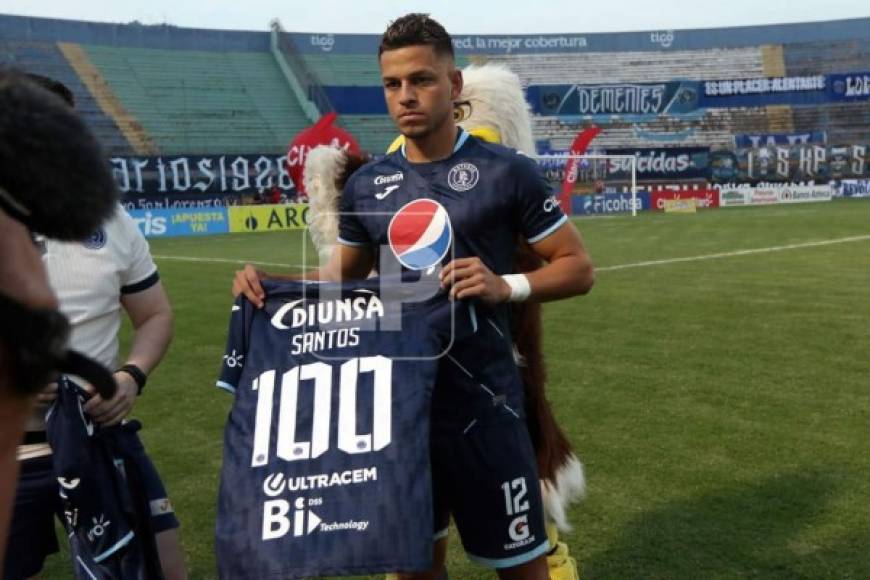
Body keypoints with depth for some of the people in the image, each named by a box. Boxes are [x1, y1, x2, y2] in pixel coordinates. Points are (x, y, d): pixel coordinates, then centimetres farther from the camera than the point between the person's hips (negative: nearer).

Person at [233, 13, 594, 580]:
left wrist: (507, 286, -23)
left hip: (480, 401, -4)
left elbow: (578, 267, -5)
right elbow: (345, 276, 16)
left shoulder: (506, 172, -8)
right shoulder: (366, 184, 5)